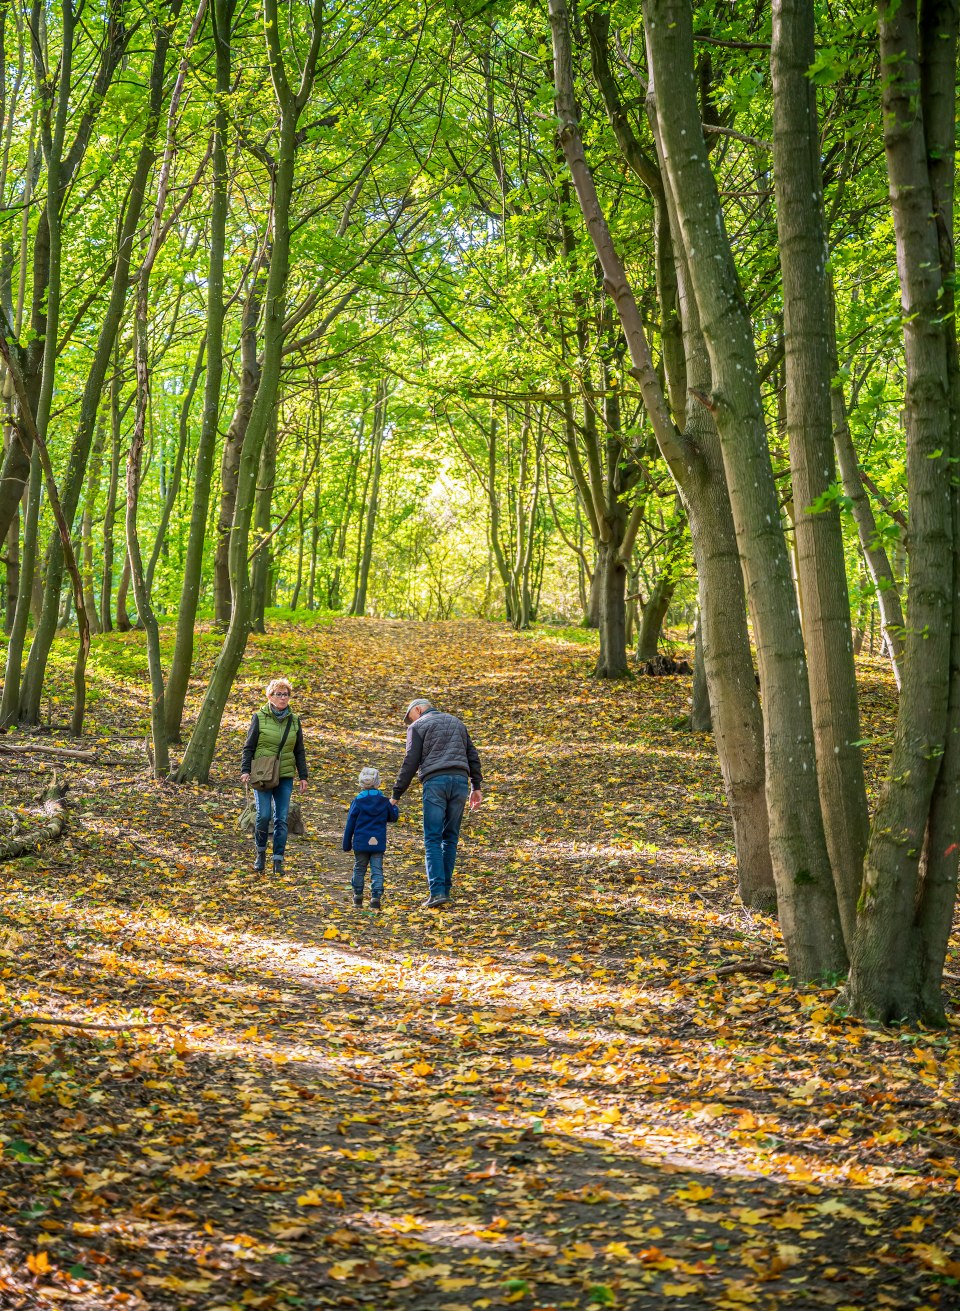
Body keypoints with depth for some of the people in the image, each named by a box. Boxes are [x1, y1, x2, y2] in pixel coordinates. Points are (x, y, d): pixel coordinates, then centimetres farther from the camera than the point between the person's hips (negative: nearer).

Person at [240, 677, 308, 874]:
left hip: (285, 776, 3)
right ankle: (260, 852, 13)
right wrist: (245, 770, -8)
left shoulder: (294, 721, 8)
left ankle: (278, 859, 5)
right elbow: (248, 747, 2)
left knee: (281, 819, 0)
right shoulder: (259, 718, -1)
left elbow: (299, 752, 13)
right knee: (263, 815, -10)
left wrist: (303, 776, 9)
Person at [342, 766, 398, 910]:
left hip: (360, 843, 0)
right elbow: (394, 817, 15)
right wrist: (393, 806, 32)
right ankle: (376, 897, -10)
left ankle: (358, 896, 21)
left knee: (359, 869, 15)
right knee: (377, 871, 2)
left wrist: (347, 844, 8)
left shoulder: (357, 801, -4)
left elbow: (350, 825, 0)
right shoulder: (384, 802, 0)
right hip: (378, 843, 0)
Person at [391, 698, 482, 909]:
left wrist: (396, 795, 2)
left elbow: (411, 763, 0)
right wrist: (476, 786, 18)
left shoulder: (418, 727, 8)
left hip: (435, 782, -4)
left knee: (432, 839, -5)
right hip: (460, 780, 4)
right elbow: (472, 755, 19)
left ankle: (437, 891, -17)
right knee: (450, 838, 10)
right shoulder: (456, 722, 25)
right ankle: (444, 889, 7)